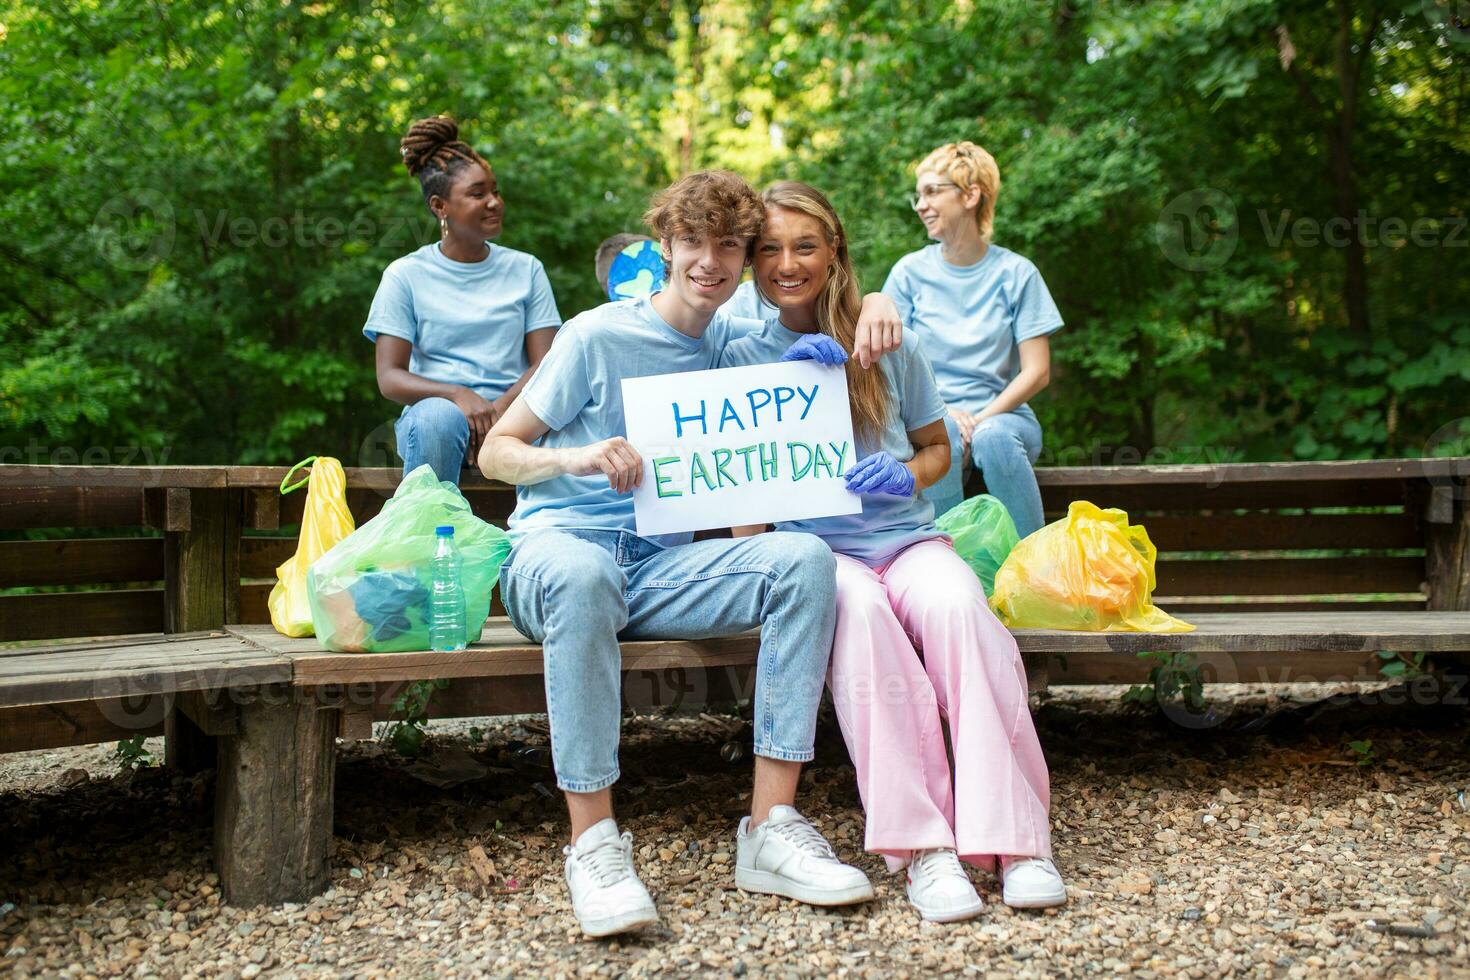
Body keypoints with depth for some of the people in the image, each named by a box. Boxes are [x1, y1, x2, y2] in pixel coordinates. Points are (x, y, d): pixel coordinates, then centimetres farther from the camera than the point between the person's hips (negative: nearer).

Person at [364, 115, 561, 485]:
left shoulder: (525, 269, 15)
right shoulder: (406, 274, 8)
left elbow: (545, 364, 5)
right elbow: (389, 377, 0)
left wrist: (496, 411, -15)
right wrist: (458, 395, -21)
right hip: (439, 404, -1)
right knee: (437, 417, -38)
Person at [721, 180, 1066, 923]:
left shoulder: (889, 346, 12)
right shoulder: (743, 357, 11)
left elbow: (938, 447, 19)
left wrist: (908, 474, -4)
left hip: (907, 537, 1)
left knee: (959, 606, -33)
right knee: (859, 611, -37)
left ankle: (1015, 839, -32)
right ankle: (919, 846, -37)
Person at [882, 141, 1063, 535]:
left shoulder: (1016, 273, 4)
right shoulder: (910, 271, 6)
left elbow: (1036, 372, -1)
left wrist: (981, 420, -15)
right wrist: (944, 412, -15)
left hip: (1000, 412, 0)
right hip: (929, 412, 1)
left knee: (994, 439, -35)